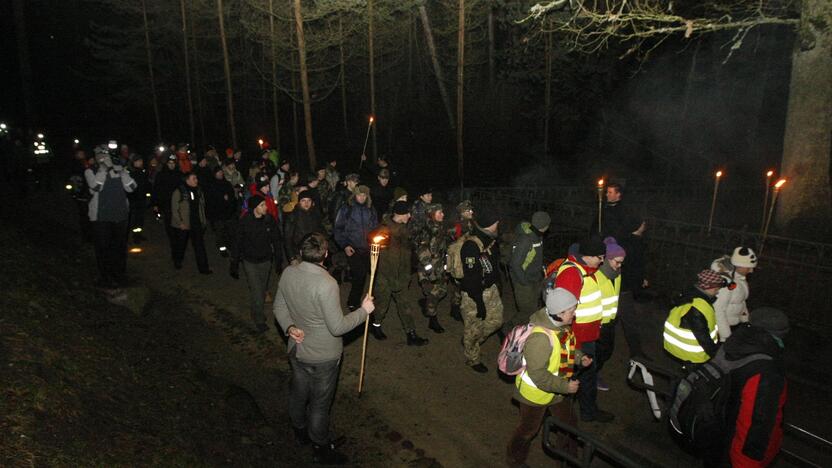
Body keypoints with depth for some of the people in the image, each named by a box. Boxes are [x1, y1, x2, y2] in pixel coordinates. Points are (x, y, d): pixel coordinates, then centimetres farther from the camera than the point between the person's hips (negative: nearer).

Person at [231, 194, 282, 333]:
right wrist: (234, 263, -2)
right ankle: (259, 319, 8)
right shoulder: (245, 221, -15)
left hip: (266, 260, 3)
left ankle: (258, 313, 36)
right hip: (250, 261, -3)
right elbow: (238, 242, -6)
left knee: (263, 289, 15)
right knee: (256, 291, -6)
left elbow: (276, 240, 1)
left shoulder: (270, 220, -9)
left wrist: (278, 259, 5)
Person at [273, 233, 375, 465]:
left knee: (298, 392, 27)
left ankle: (300, 431, 52)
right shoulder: (326, 284, -32)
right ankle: (321, 450, 34)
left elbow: (279, 307, 2)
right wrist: (364, 310, -15)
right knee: (320, 403, 13)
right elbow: (337, 327, -26)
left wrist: (289, 328, -5)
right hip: (322, 357, -6)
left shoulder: (288, 273, -10)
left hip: (297, 349, 7)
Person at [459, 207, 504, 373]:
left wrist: (497, 286, 22)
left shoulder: (492, 242, 0)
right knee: (473, 328, 9)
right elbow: (472, 279, -28)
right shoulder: (471, 247, -28)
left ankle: (471, 341, 41)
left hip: (491, 289, 8)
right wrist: (480, 304, -24)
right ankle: (472, 359, 31)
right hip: (474, 294, -8)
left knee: (496, 320, 20)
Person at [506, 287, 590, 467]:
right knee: (528, 430, 18)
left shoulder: (561, 324, -11)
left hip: (556, 390, 8)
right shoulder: (540, 337, -39)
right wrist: (565, 386, -25)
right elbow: (538, 374, -33)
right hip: (535, 393, -8)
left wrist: (579, 357, -6)